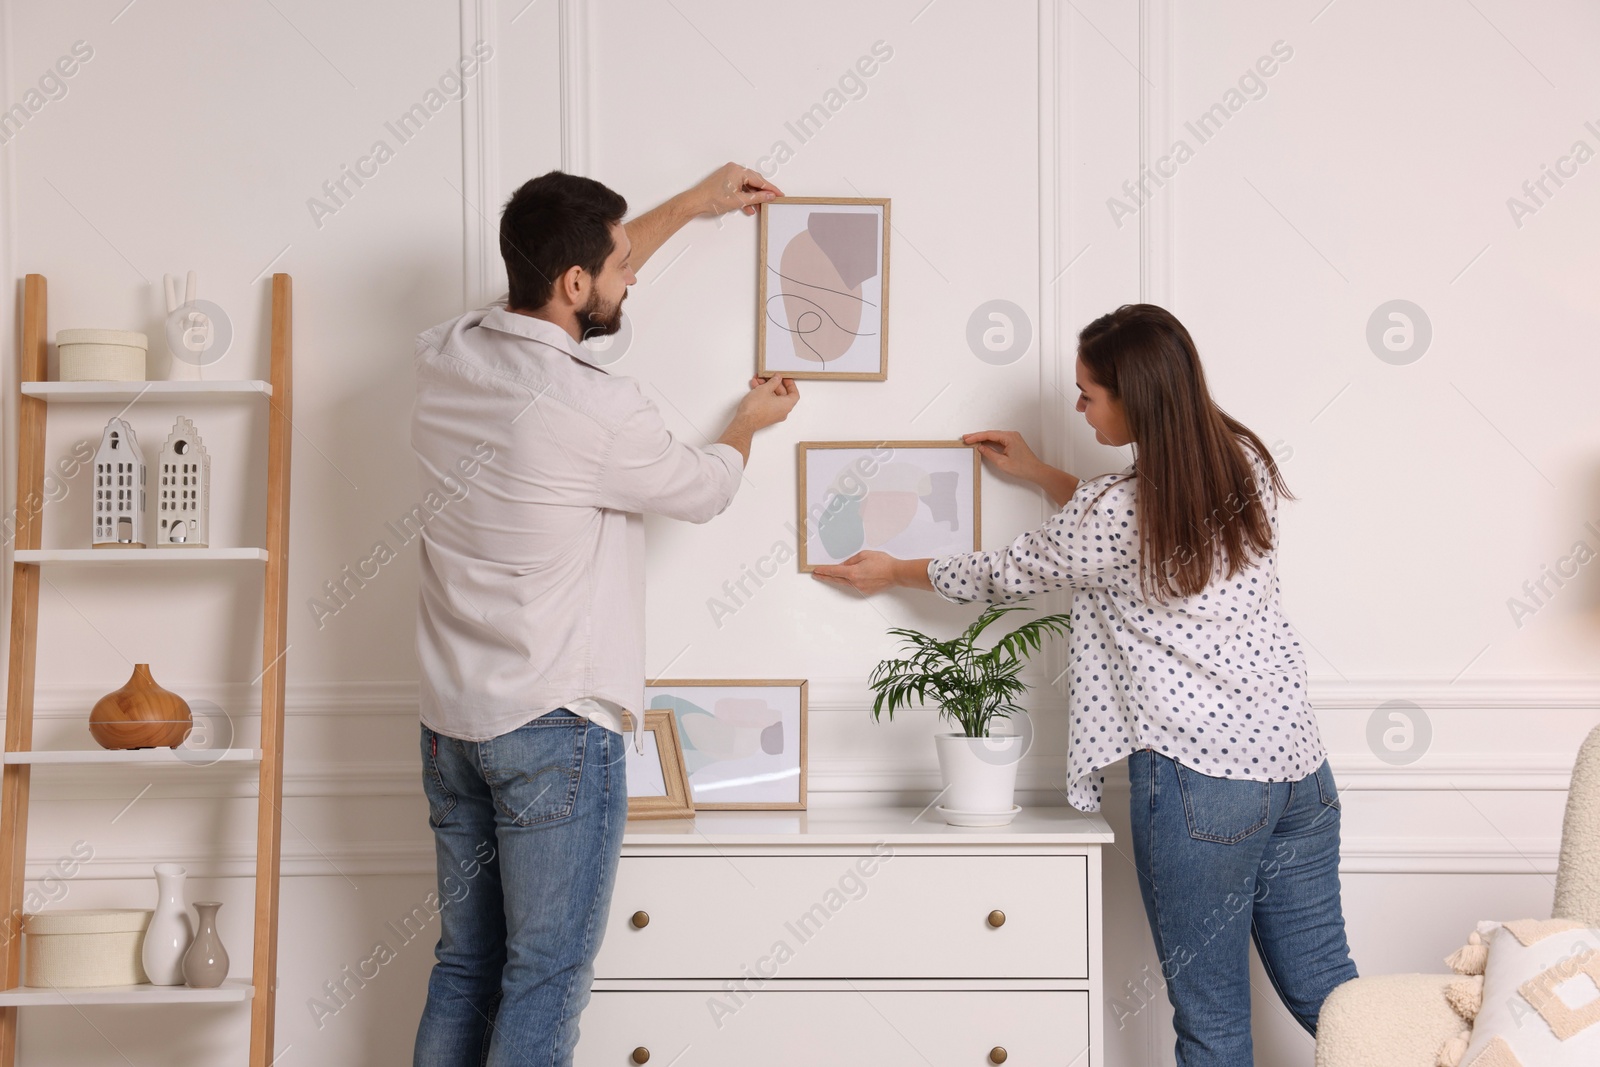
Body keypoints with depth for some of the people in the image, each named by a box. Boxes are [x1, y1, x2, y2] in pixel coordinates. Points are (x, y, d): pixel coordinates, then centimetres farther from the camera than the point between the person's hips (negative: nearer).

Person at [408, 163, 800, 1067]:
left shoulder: (445, 357, 2)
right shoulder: (599, 410, -20)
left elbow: (572, 292, 21)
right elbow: (705, 490, 0)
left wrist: (691, 206, 29)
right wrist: (752, 423, 23)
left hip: (452, 721, 8)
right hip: (557, 729, -8)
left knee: (464, 969, 14)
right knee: (547, 982, 0)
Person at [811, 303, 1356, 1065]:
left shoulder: (1110, 514, -13)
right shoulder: (1244, 463, 6)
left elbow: (1008, 574, 4)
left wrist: (894, 573, 21)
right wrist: (1040, 476, 32)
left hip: (1198, 778, -7)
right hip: (1299, 766, 7)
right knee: (1322, 988, 15)